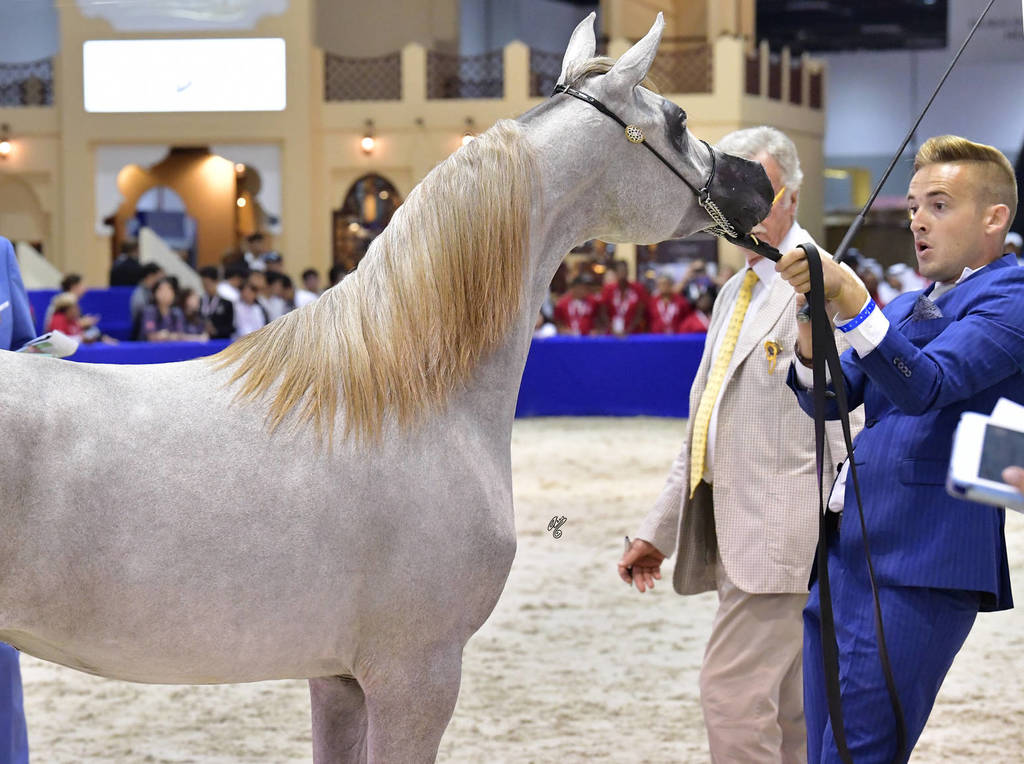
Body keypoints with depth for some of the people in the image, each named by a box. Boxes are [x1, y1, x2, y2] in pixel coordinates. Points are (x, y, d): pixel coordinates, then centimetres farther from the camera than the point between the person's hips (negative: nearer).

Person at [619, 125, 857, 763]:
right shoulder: (736, 292, 19)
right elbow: (705, 428, 23)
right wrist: (659, 530, 22)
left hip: (784, 528, -9)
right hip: (733, 531, 9)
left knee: (733, 691, -14)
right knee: (784, 709, 13)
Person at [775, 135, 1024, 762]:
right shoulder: (907, 306, 23)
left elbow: (927, 385, -19)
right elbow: (831, 396, 13)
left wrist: (851, 300, -29)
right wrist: (811, 323, -7)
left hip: (915, 567, -9)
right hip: (841, 554, 9)